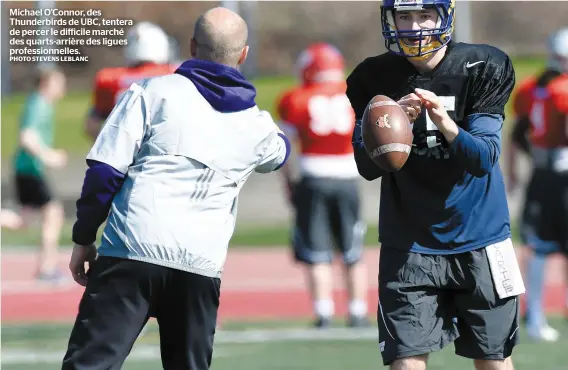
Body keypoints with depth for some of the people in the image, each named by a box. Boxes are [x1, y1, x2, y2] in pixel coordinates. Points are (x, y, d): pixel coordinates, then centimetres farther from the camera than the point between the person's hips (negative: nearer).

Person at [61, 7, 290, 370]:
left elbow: (106, 171, -2)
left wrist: (84, 238, 7)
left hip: (131, 251, -3)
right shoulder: (256, 125, 14)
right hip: (200, 268, 3)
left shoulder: (152, 93, 3)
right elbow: (277, 152, 40)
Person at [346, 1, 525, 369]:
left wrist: (447, 125, -34)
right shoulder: (374, 78, -3)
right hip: (408, 244, 0)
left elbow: (484, 159, -14)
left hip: (478, 240, 0)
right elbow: (368, 167, -7)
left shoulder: (482, 68, -7)